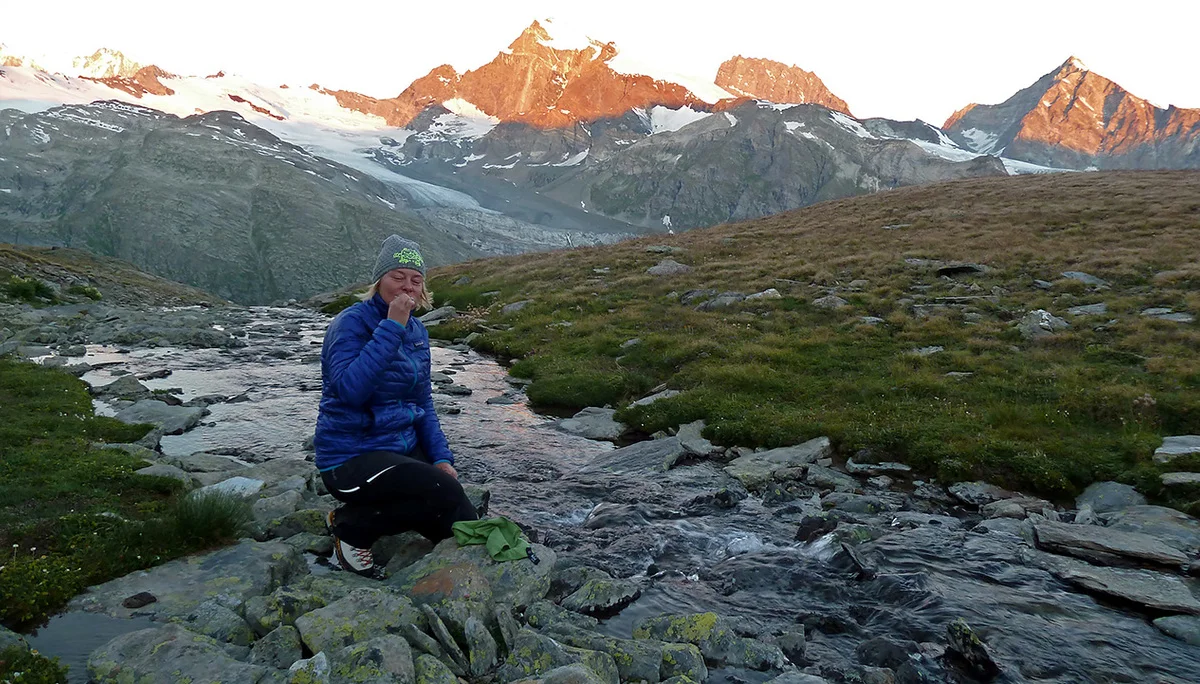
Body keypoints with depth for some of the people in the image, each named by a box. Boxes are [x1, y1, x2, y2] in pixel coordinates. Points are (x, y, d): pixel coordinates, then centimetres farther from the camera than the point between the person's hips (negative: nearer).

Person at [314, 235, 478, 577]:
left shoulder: (416, 330, 7)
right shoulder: (352, 322, -14)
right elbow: (350, 389, -31)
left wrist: (441, 458, 1)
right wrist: (392, 326, -28)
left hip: (404, 447, 8)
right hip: (352, 457, -7)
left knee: (465, 527, -1)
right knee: (446, 494, -26)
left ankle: (372, 508, 17)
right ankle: (351, 525, -3)